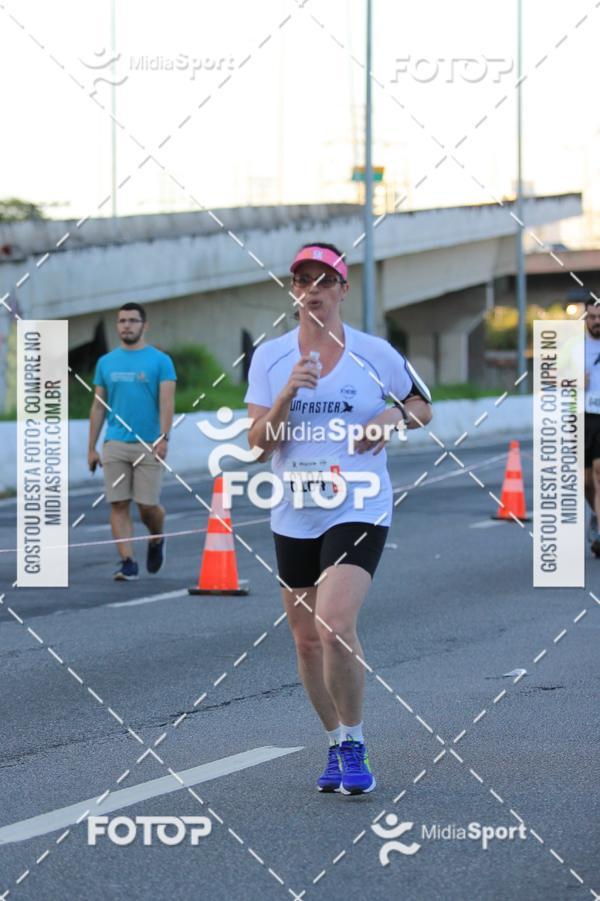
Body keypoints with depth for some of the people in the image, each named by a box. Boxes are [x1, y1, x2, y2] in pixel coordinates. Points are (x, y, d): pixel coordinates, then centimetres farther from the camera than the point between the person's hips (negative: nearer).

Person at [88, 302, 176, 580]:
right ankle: (127, 562, -3)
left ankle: (156, 541, 28)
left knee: (147, 506, -3)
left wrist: (163, 437, -20)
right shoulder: (106, 362, 11)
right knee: (119, 504, -5)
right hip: (115, 443, 3)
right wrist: (91, 448, 11)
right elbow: (98, 406, 14)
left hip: (149, 444, -3)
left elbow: (167, 402, -6)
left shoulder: (160, 361, 1)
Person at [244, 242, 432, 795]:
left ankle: (354, 749, -7)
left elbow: (423, 405, 14)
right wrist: (288, 393, -19)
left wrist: (394, 417, -8)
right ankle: (337, 747, 29)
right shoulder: (269, 357, 3)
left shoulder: (375, 354, -1)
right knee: (307, 641, 10)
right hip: (294, 517, 4)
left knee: (336, 625, -22)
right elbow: (258, 444, -3)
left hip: (358, 512, -4)